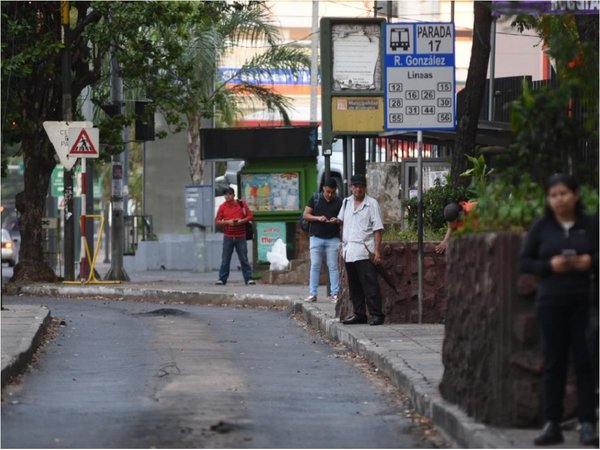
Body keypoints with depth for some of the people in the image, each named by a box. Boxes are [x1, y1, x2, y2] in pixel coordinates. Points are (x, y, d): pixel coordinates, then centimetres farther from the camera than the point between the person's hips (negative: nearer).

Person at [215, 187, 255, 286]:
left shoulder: (241, 204, 3)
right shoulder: (222, 206, 5)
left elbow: (250, 216, 4)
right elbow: (217, 221, 2)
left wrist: (241, 221, -13)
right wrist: (227, 222, -14)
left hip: (240, 237, -1)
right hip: (228, 237, 1)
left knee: (244, 259, 0)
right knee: (225, 260, 1)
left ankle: (248, 278, 1)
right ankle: (222, 279, 6)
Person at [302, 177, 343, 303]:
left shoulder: (339, 202, 4)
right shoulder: (315, 199, 4)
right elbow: (306, 215, 3)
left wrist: (337, 221, -16)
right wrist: (318, 218, -15)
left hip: (333, 238, 0)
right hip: (316, 237, 0)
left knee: (333, 266, 0)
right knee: (315, 266, 0)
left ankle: (334, 294, 2)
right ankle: (312, 294, 1)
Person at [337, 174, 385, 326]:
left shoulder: (372, 204, -3)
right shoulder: (346, 202, 13)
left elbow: (377, 229, -6)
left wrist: (377, 250, -12)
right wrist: (343, 245, 17)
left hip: (365, 252, -6)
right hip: (349, 251, 6)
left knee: (369, 285, -9)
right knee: (354, 286, 10)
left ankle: (376, 314, -8)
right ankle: (359, 314, 17)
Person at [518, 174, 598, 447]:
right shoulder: (541, 228, 4)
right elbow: (523, 262, 4)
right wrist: (549, 265, -12)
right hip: (551, 301, 1)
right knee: (554, 362, 4)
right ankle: (551, 424, 8)